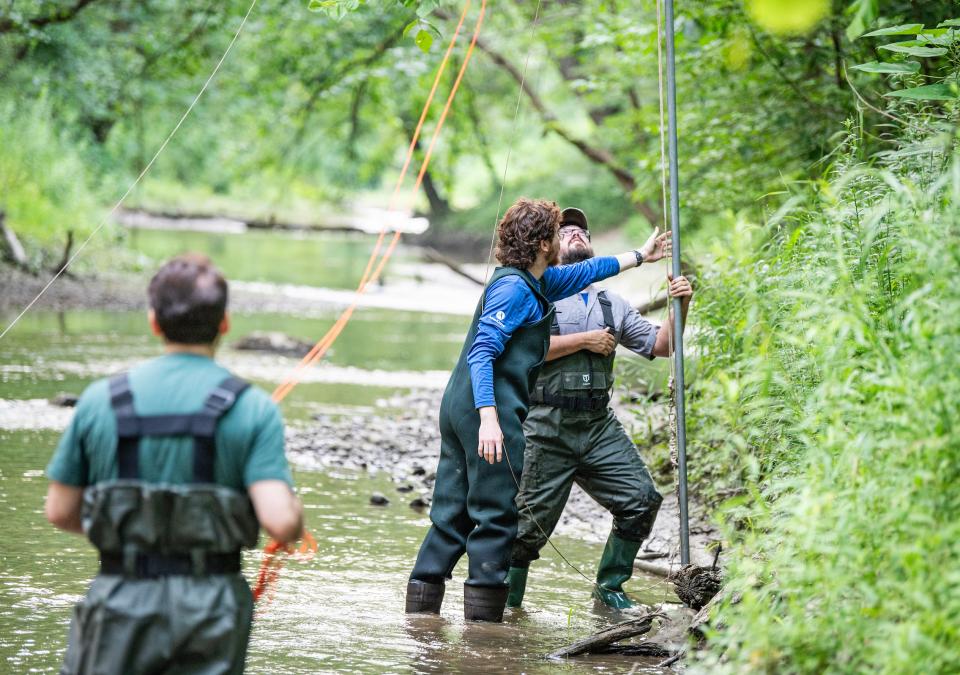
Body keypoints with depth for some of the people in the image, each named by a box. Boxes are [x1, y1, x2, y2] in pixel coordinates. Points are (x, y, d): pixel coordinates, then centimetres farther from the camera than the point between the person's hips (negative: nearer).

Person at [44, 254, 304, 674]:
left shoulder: (101, 400, 1)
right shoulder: (252, 408, -5)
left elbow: (60, 512, 8)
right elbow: (281, 523, -15)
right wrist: (295, 509, 9)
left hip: (121, 605, 1)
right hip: (211, 606, -1)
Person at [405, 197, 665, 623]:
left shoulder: (535, 283, 18)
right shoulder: (514, 288, -12)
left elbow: (583, 273, 36)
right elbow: (482, 353, -20)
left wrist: (638, 256, 46)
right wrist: (489, 418, -30)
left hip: (461, 408, 10)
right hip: (491, 413, -10)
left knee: (452, 515, 10)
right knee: (497, 516, -5)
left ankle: (420, 606, 10)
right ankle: (483, 619, -5)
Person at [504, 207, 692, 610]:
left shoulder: (613, 305, 18)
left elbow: (660, 346, 14)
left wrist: (680, 308, -3)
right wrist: (585, 340, -11)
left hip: (600, 425, 5)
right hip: (548, 428, -5)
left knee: (642, 500, -6)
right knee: (533, 520, -3)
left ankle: (609, 586, 10)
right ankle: (506, 597, 15)